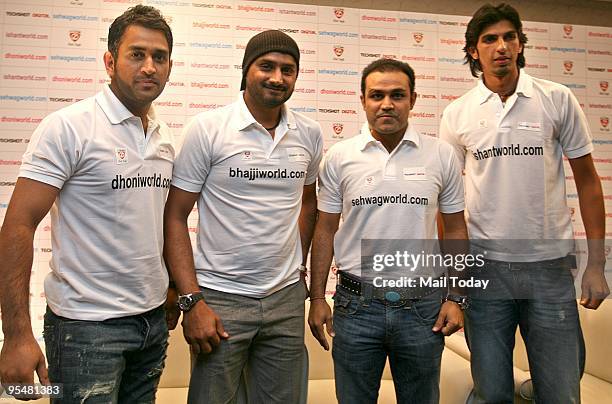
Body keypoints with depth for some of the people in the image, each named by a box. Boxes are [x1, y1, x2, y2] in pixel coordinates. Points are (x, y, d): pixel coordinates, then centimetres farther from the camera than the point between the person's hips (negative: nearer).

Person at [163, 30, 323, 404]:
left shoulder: (310, 134, 3)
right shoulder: (207, 128, -9)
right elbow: (175, 216, -8)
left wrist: (299, 265, 12)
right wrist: (191, 301, -13)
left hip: (287, 297, 4)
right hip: (220, 299, -3)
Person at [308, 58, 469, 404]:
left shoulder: (442, 155, 0)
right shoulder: (339, 157, -1)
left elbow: (455, 230, 5)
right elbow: (325, 231, 3)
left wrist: (456, 298, 0)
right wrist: (317, 298, 0)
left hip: (422, 305, 1)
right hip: (356, 304, 0)